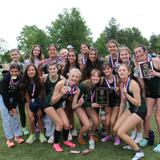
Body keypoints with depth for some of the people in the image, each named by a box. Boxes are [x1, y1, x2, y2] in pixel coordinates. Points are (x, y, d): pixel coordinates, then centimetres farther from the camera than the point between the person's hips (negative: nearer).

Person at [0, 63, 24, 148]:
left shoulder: (20, 79, -21)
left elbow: (17, 94, -12)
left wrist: (14, 106, -15)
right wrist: (9, 108, -20)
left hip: (14, 98, 3)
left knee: (15, 116, 1)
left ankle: (17, 135, 12)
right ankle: (9, 138, -1)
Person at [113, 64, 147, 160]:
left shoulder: (133, 84, -23)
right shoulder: (122, 84, 2)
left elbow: (138, 103, -24)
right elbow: (123, 102, 11)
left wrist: (126, 94, -31)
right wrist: (119, 117, 14)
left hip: (140, 110, -8)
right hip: (131, 109, 8)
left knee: (121, 132, -12)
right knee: (116, 129, 5)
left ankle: (139, 152, 4)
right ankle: (132, 144, 28)